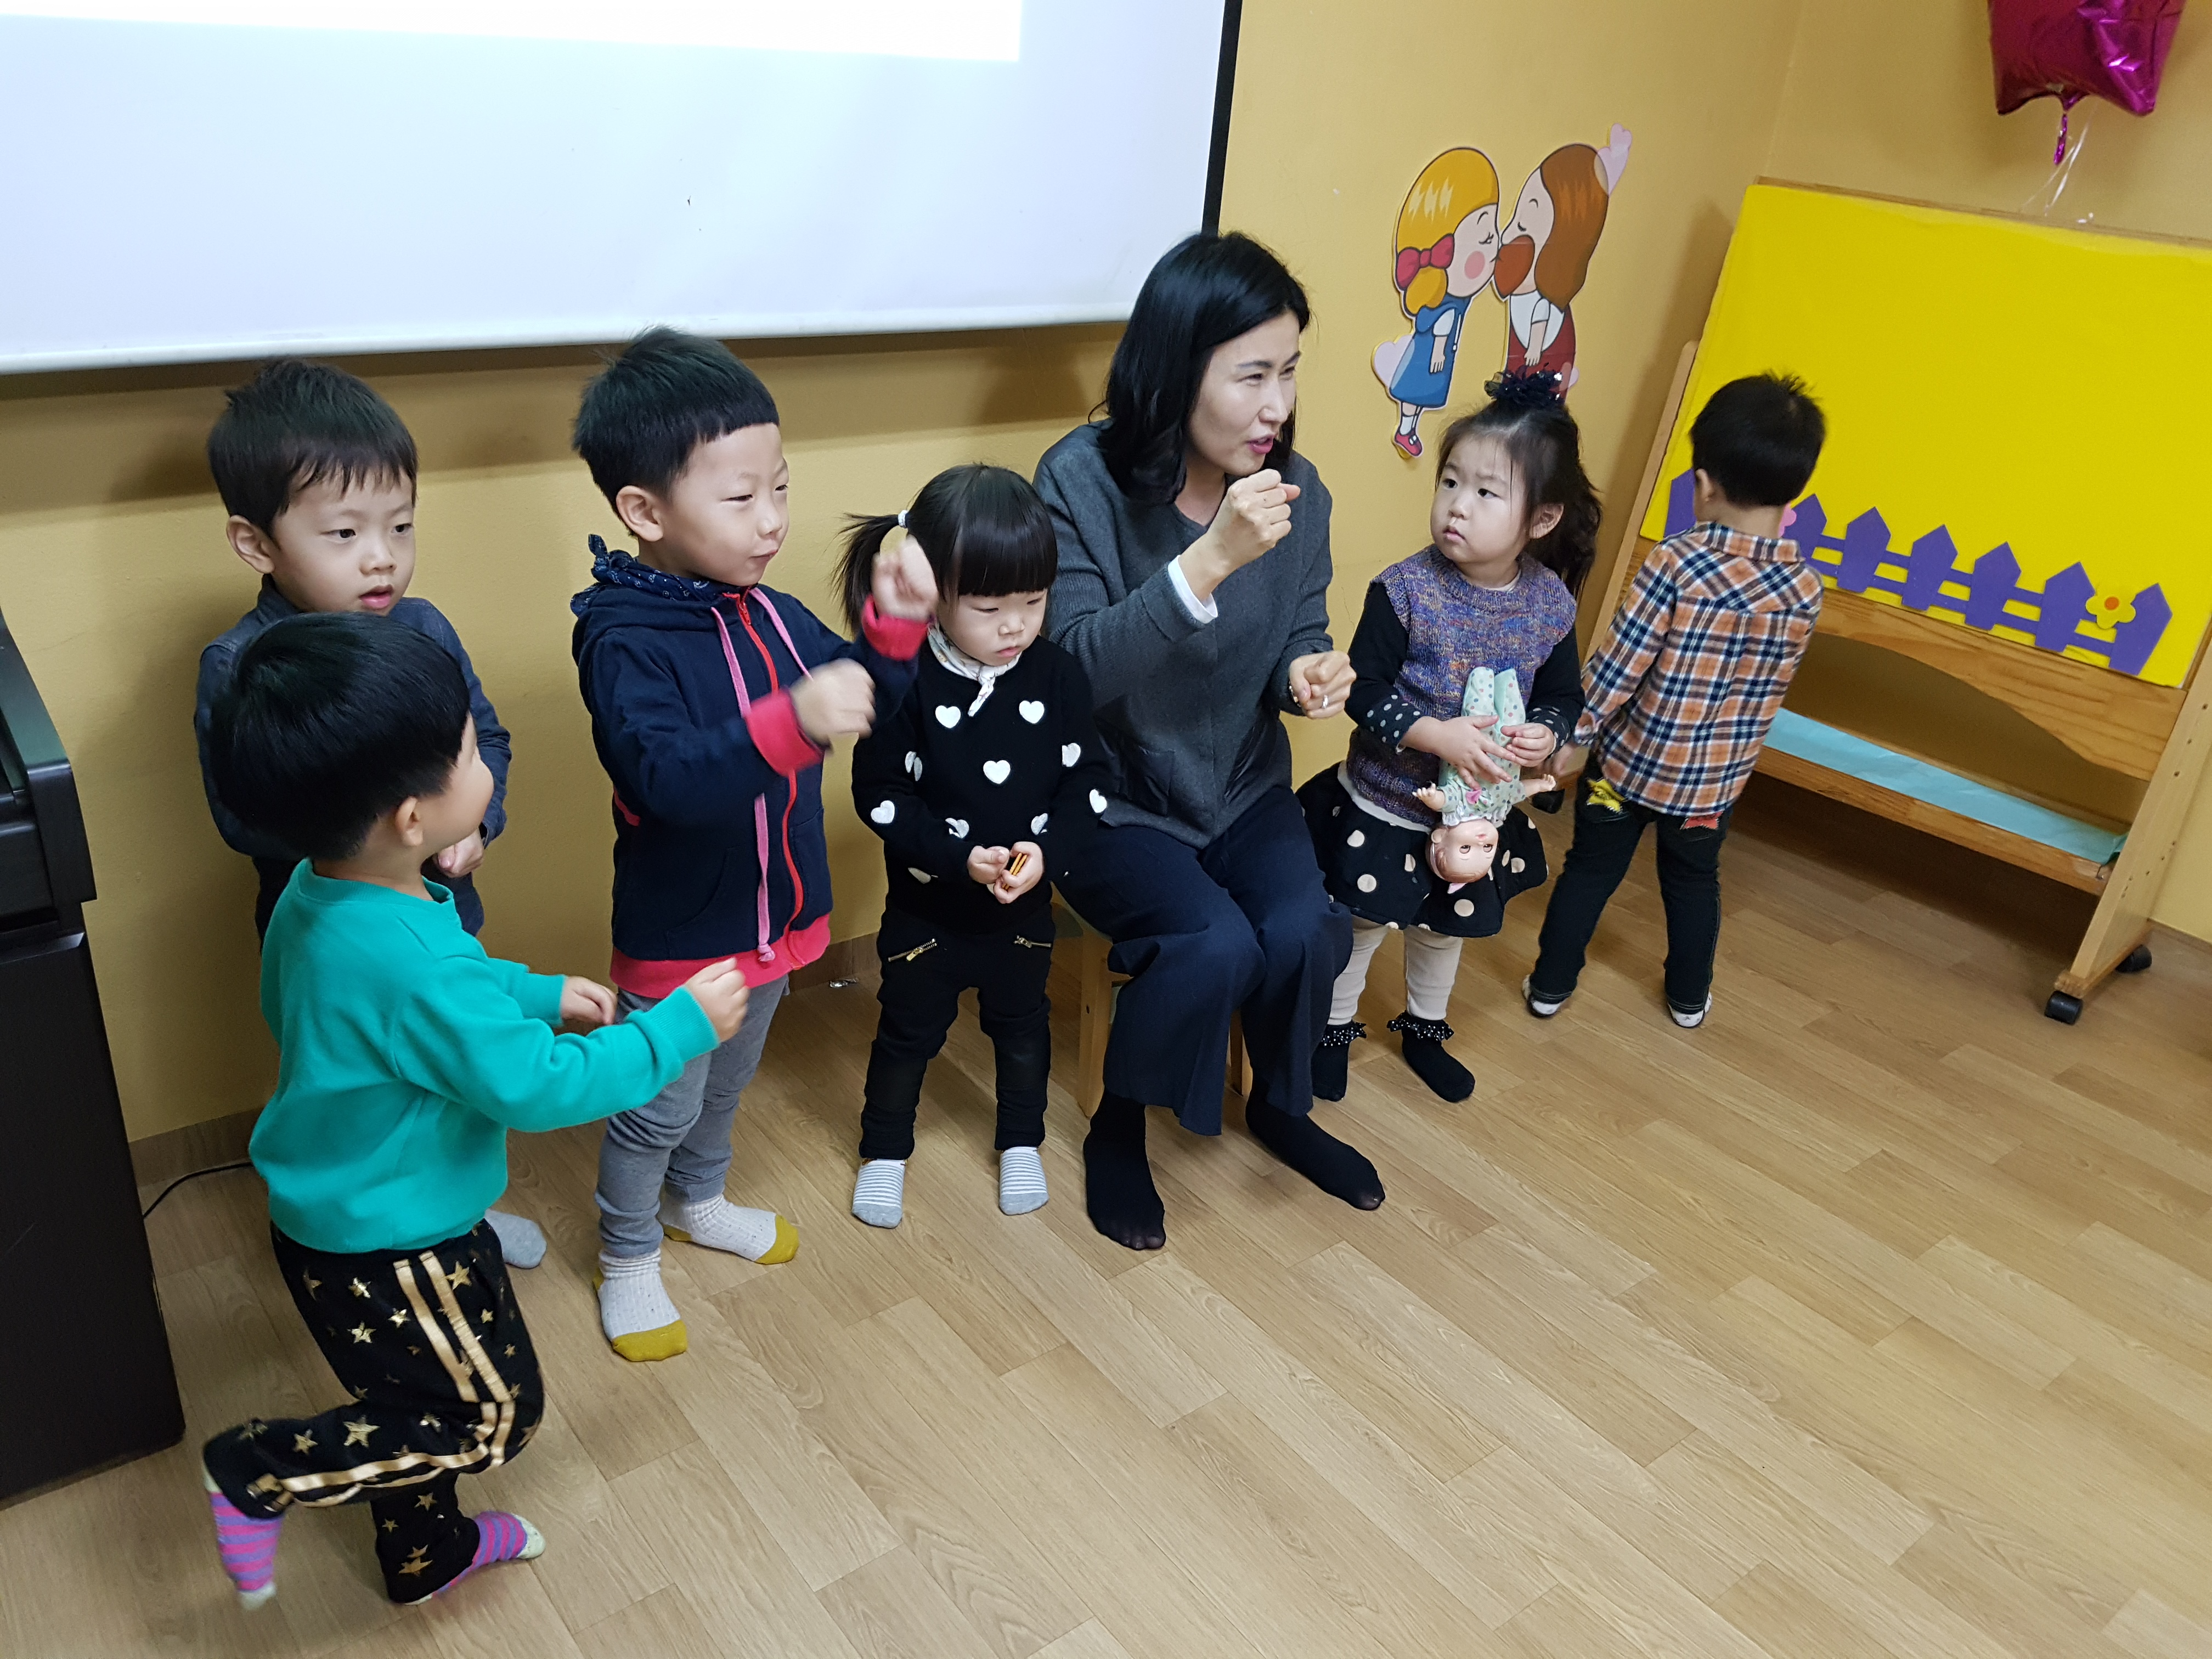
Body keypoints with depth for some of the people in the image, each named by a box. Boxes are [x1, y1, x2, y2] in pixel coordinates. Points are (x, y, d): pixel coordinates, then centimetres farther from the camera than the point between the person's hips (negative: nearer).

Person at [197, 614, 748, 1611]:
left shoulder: (316, 895, -7)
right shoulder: (419, 966, -36)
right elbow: (542, 1086, -27)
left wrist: (540, 995, 11)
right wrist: (683, 1027, -17)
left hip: (335, 1222, 9)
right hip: (393, 1255, -9)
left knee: (414, 1400, 27)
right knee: (496, 1416, 12)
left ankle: (427, 1554, 48)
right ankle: (257, 1474, 14)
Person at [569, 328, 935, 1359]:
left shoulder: (767, 615, -4)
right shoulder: (625, 642, -26)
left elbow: (861, 700, 4)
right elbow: (666, 779, -41)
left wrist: (894, 625, -14)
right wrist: (791, 720, -54)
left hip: (775, 916, 7)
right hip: (678, 936, -7)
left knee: (727, 1084, 28)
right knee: (657, 1109, 12)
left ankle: (698, 1201, 54)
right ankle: (627, 1257, 38)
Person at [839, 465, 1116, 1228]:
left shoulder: (1057, 675, -13)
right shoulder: (904, 683, -20)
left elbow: (1089, 779, -7)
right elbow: (880, 795, -17)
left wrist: (1046, 851, -22)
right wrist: (958, 857, -27)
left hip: (1025, 906, 3)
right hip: (927, 904, -2)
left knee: (1022, 1025, 21)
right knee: (910, 1031, 16)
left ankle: (1021, 1142, 44)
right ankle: (884, 1151, 39)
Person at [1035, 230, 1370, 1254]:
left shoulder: (1297, 494, -6)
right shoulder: (1083, 480, -18)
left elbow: (1299, 643, 5)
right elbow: (1073, 667, -25)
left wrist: (1308, 677, -20)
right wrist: (1208, 561, -35)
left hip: (1242, 788, 4)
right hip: (1110, 795, -4)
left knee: (1305, 930, -20)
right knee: (1214, 944, -26)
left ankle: (1282, 1109, 14)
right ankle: (1117, 1132, 4)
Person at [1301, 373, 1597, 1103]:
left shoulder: (1551, 603, -10)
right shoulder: (1405, 589, -21)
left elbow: (1564, 695, 1)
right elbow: (1364, 690, -20)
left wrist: (1544, 734, -20)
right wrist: (1439, 736, -32)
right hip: (1383, 805, -3)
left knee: (1447, 927, 24)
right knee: (1363, 924, 13)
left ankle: (1424, 1029, 49)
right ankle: (1335, 1029, 39)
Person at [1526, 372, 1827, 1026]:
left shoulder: (1675, 564, -25)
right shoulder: (1806, 589, -12)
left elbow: (1615, 671, -20)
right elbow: (1769, 691, 2)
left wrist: (1572, 734, -6)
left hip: (1630, 757, -3)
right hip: (1717, 776, 3)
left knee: (1591, 870, 18)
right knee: (1694, 881, 25)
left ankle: (1550, 985, 32)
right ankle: (1689, 997, 41)